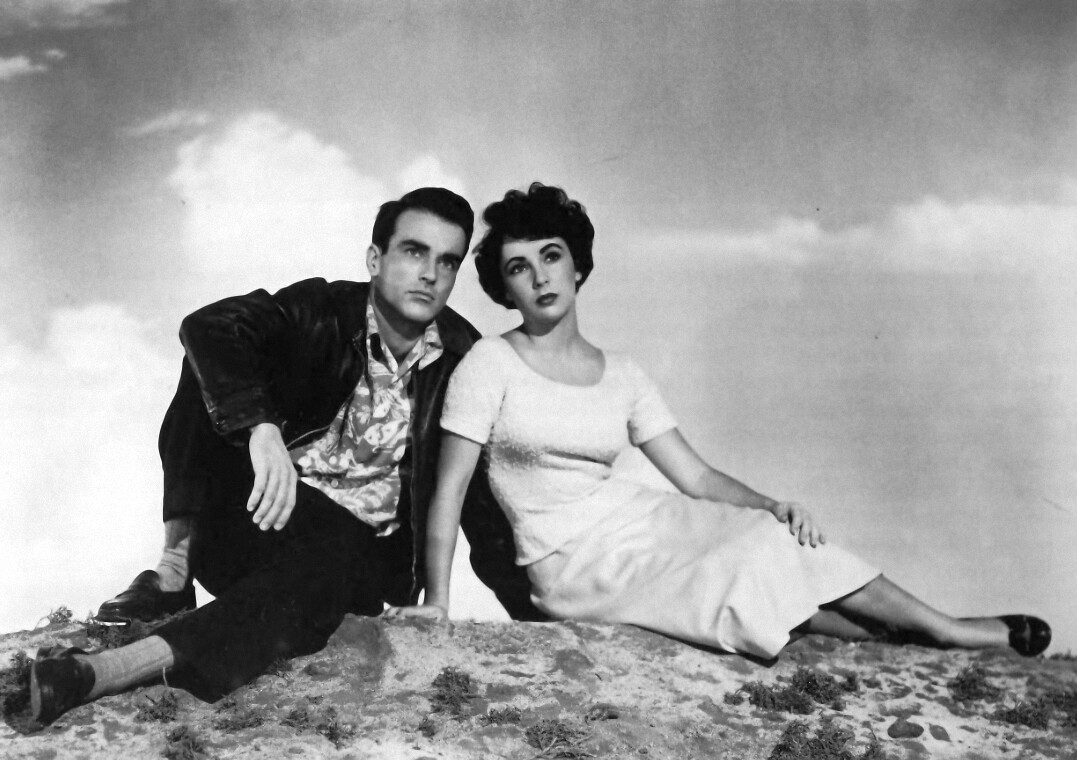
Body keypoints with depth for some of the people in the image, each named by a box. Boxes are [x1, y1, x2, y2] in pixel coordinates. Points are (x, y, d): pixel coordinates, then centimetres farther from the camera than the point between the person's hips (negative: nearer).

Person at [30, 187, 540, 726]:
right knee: (211, 371, -20)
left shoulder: (464, 357, -2)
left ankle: (109, 671, -42)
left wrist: (533, 616, -4)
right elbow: (207, 327, -24)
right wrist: (260, 425, -42)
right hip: (264, 508, 0)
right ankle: (175, 569, -19)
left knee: (328, 563, -37)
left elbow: (480, 492, 3)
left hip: (360, 548, 0)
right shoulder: (321, 312, -6)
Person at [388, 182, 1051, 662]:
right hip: (575, 562, -5)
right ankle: (941, 634, -5)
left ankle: (937, 630, -6)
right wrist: (437, 605, -17)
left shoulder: (621, 375, 7)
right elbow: (450, 488, -9)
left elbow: (697, 476, 4)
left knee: (776, 536, -18)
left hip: (641, 522, 5)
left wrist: (772, 505, -14)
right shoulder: (490, 365, -7)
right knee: (753, 582, -20)